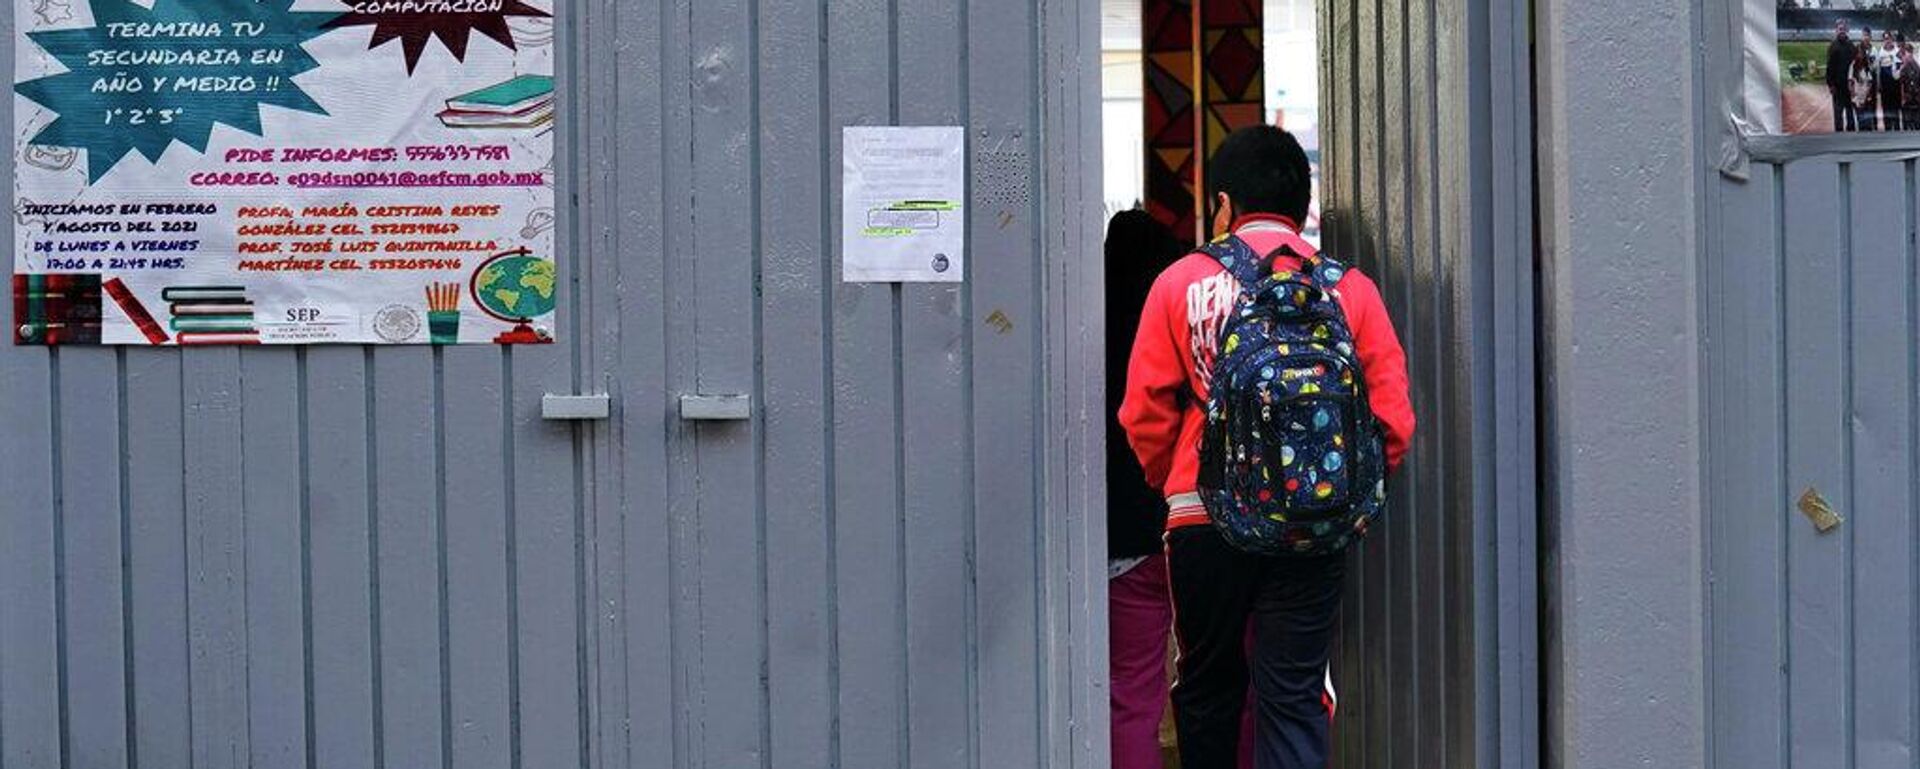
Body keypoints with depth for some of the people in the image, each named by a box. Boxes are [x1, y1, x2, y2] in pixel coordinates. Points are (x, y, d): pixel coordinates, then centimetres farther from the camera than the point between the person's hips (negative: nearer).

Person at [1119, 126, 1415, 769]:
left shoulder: (1180, 283, 0)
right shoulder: (1349, 288, 1)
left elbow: (1144, 414, 1)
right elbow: (1392, 418, 0)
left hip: (1203, 521, 0)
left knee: (1207, 688, 16)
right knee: (1295, 698, 3)